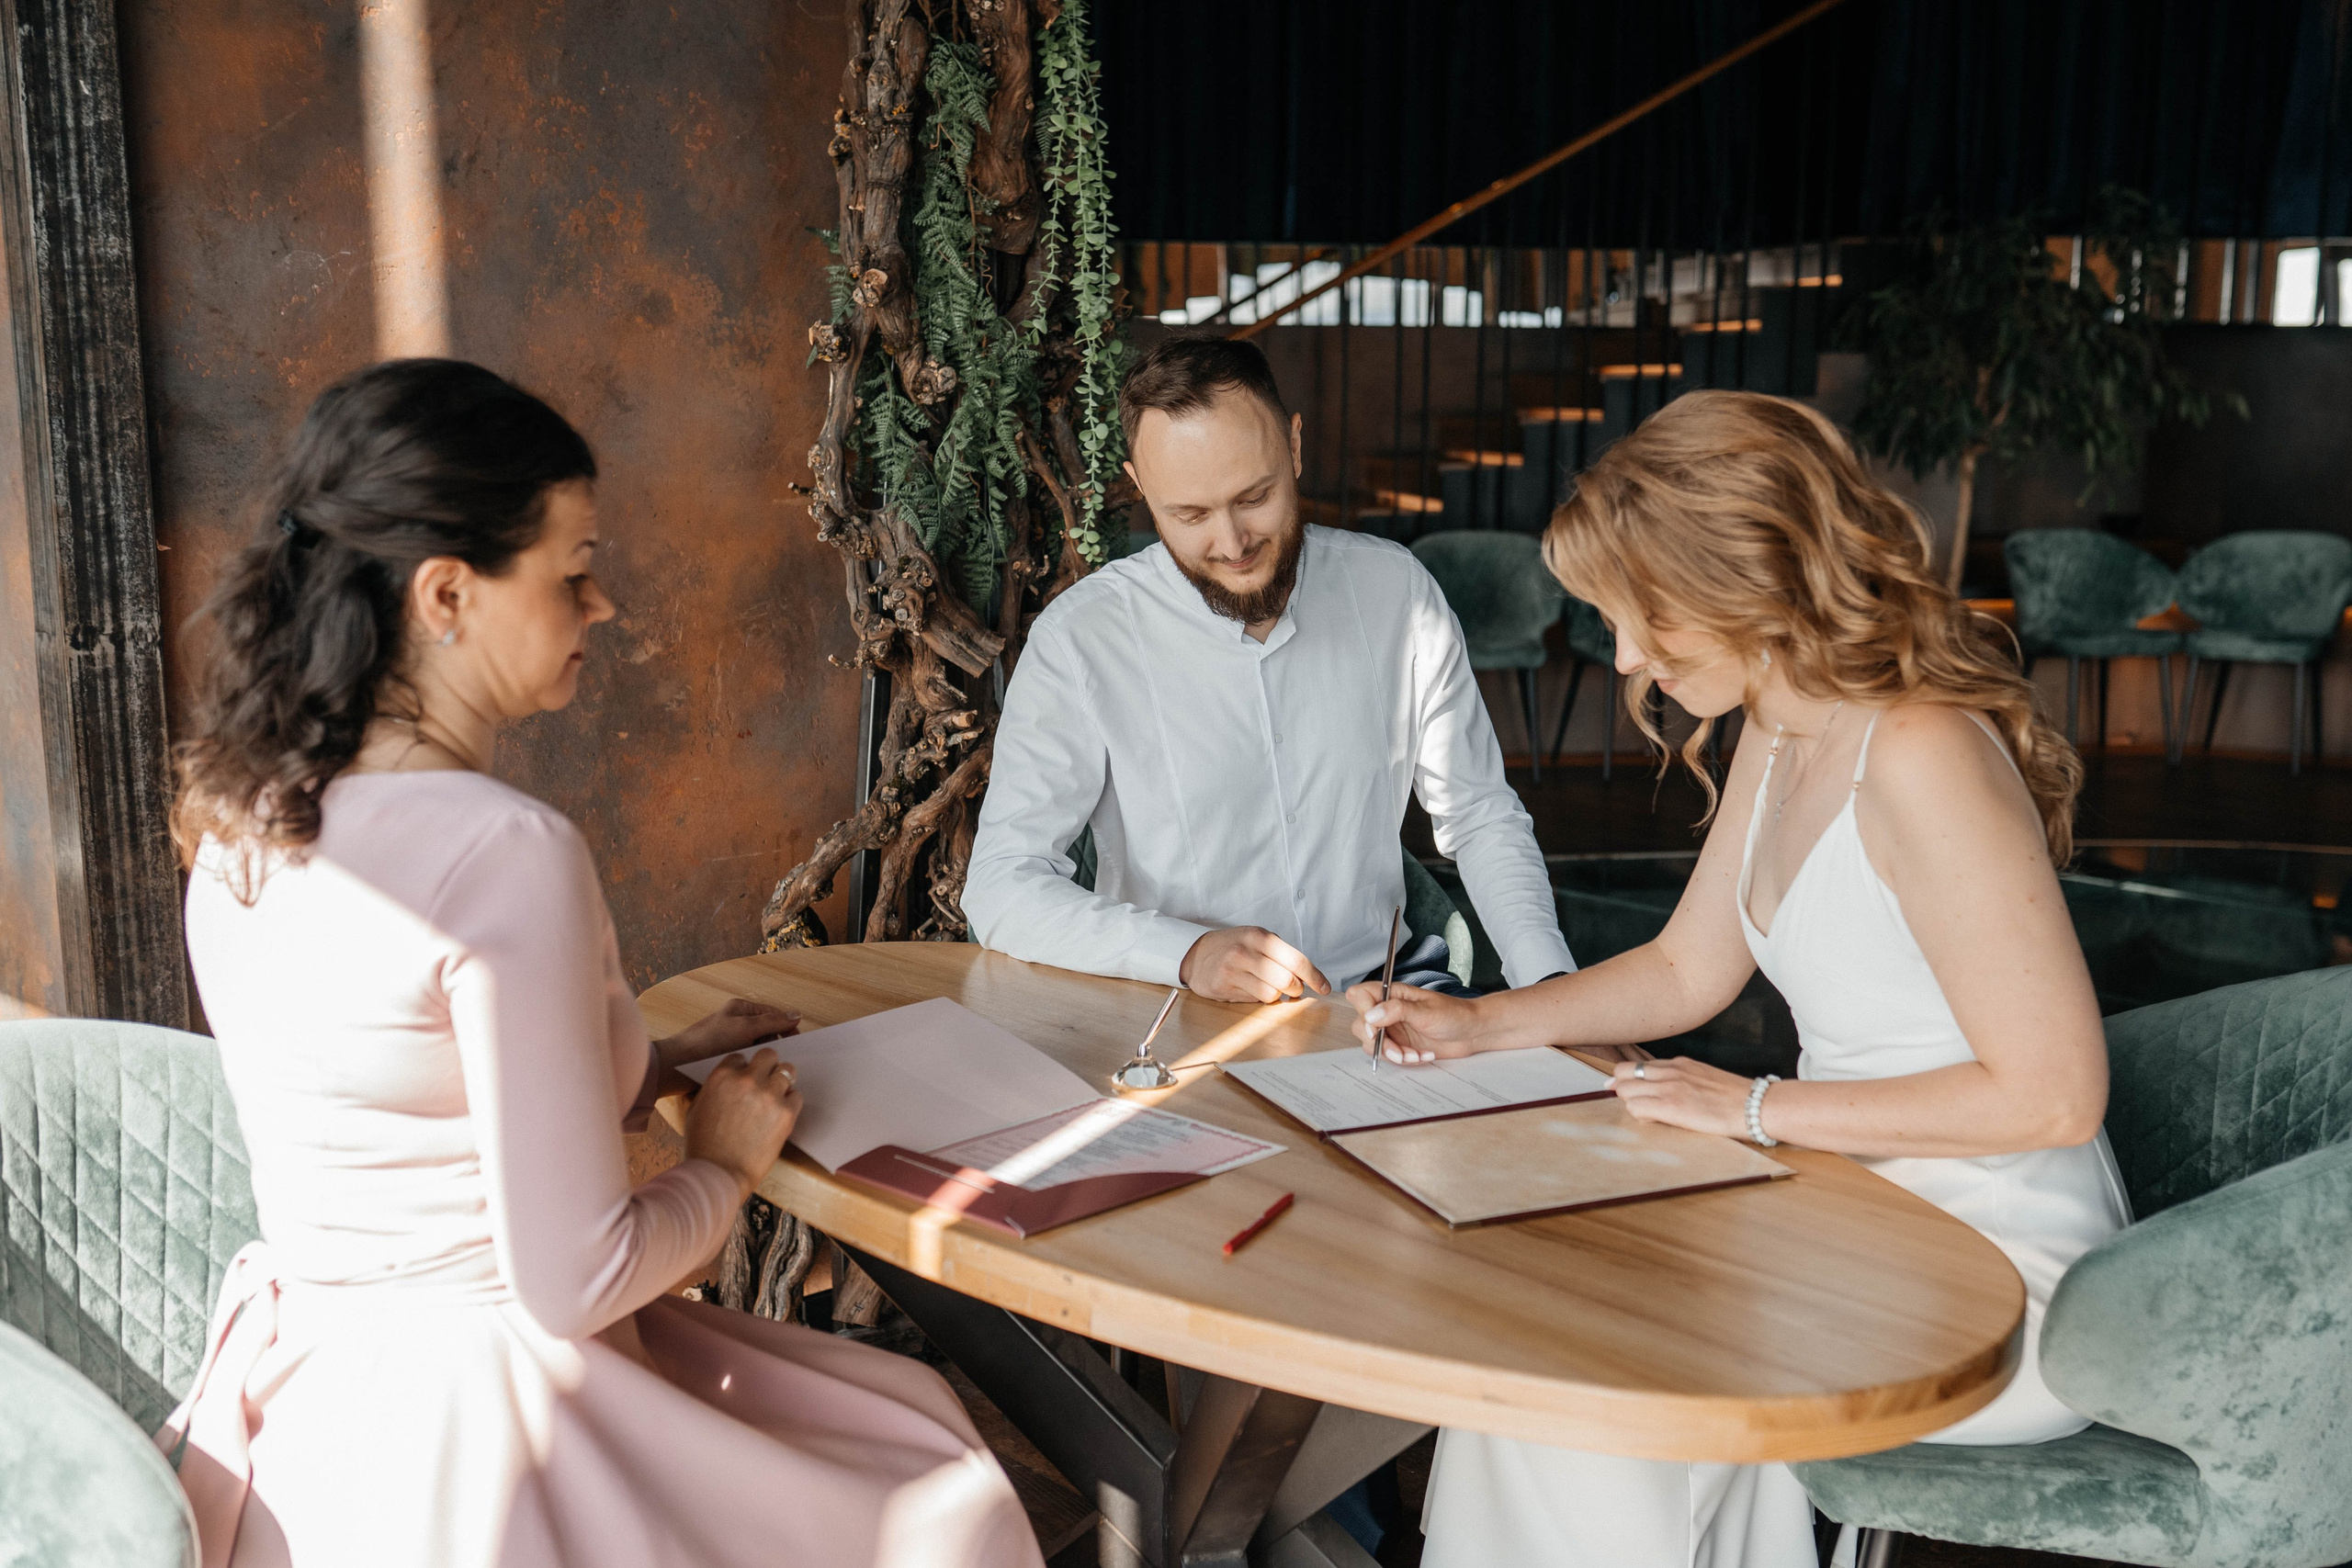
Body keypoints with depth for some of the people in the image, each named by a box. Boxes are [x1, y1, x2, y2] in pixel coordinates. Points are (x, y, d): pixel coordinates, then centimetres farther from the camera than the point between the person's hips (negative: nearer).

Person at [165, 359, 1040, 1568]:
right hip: (463, 1445, -9)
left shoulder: (239, 815, 2)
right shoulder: (508, 854, -26)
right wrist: (726, 1161, -5)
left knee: (919, 1407, 23)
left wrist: (654, 1066, 14)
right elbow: (570, 1281, -24)